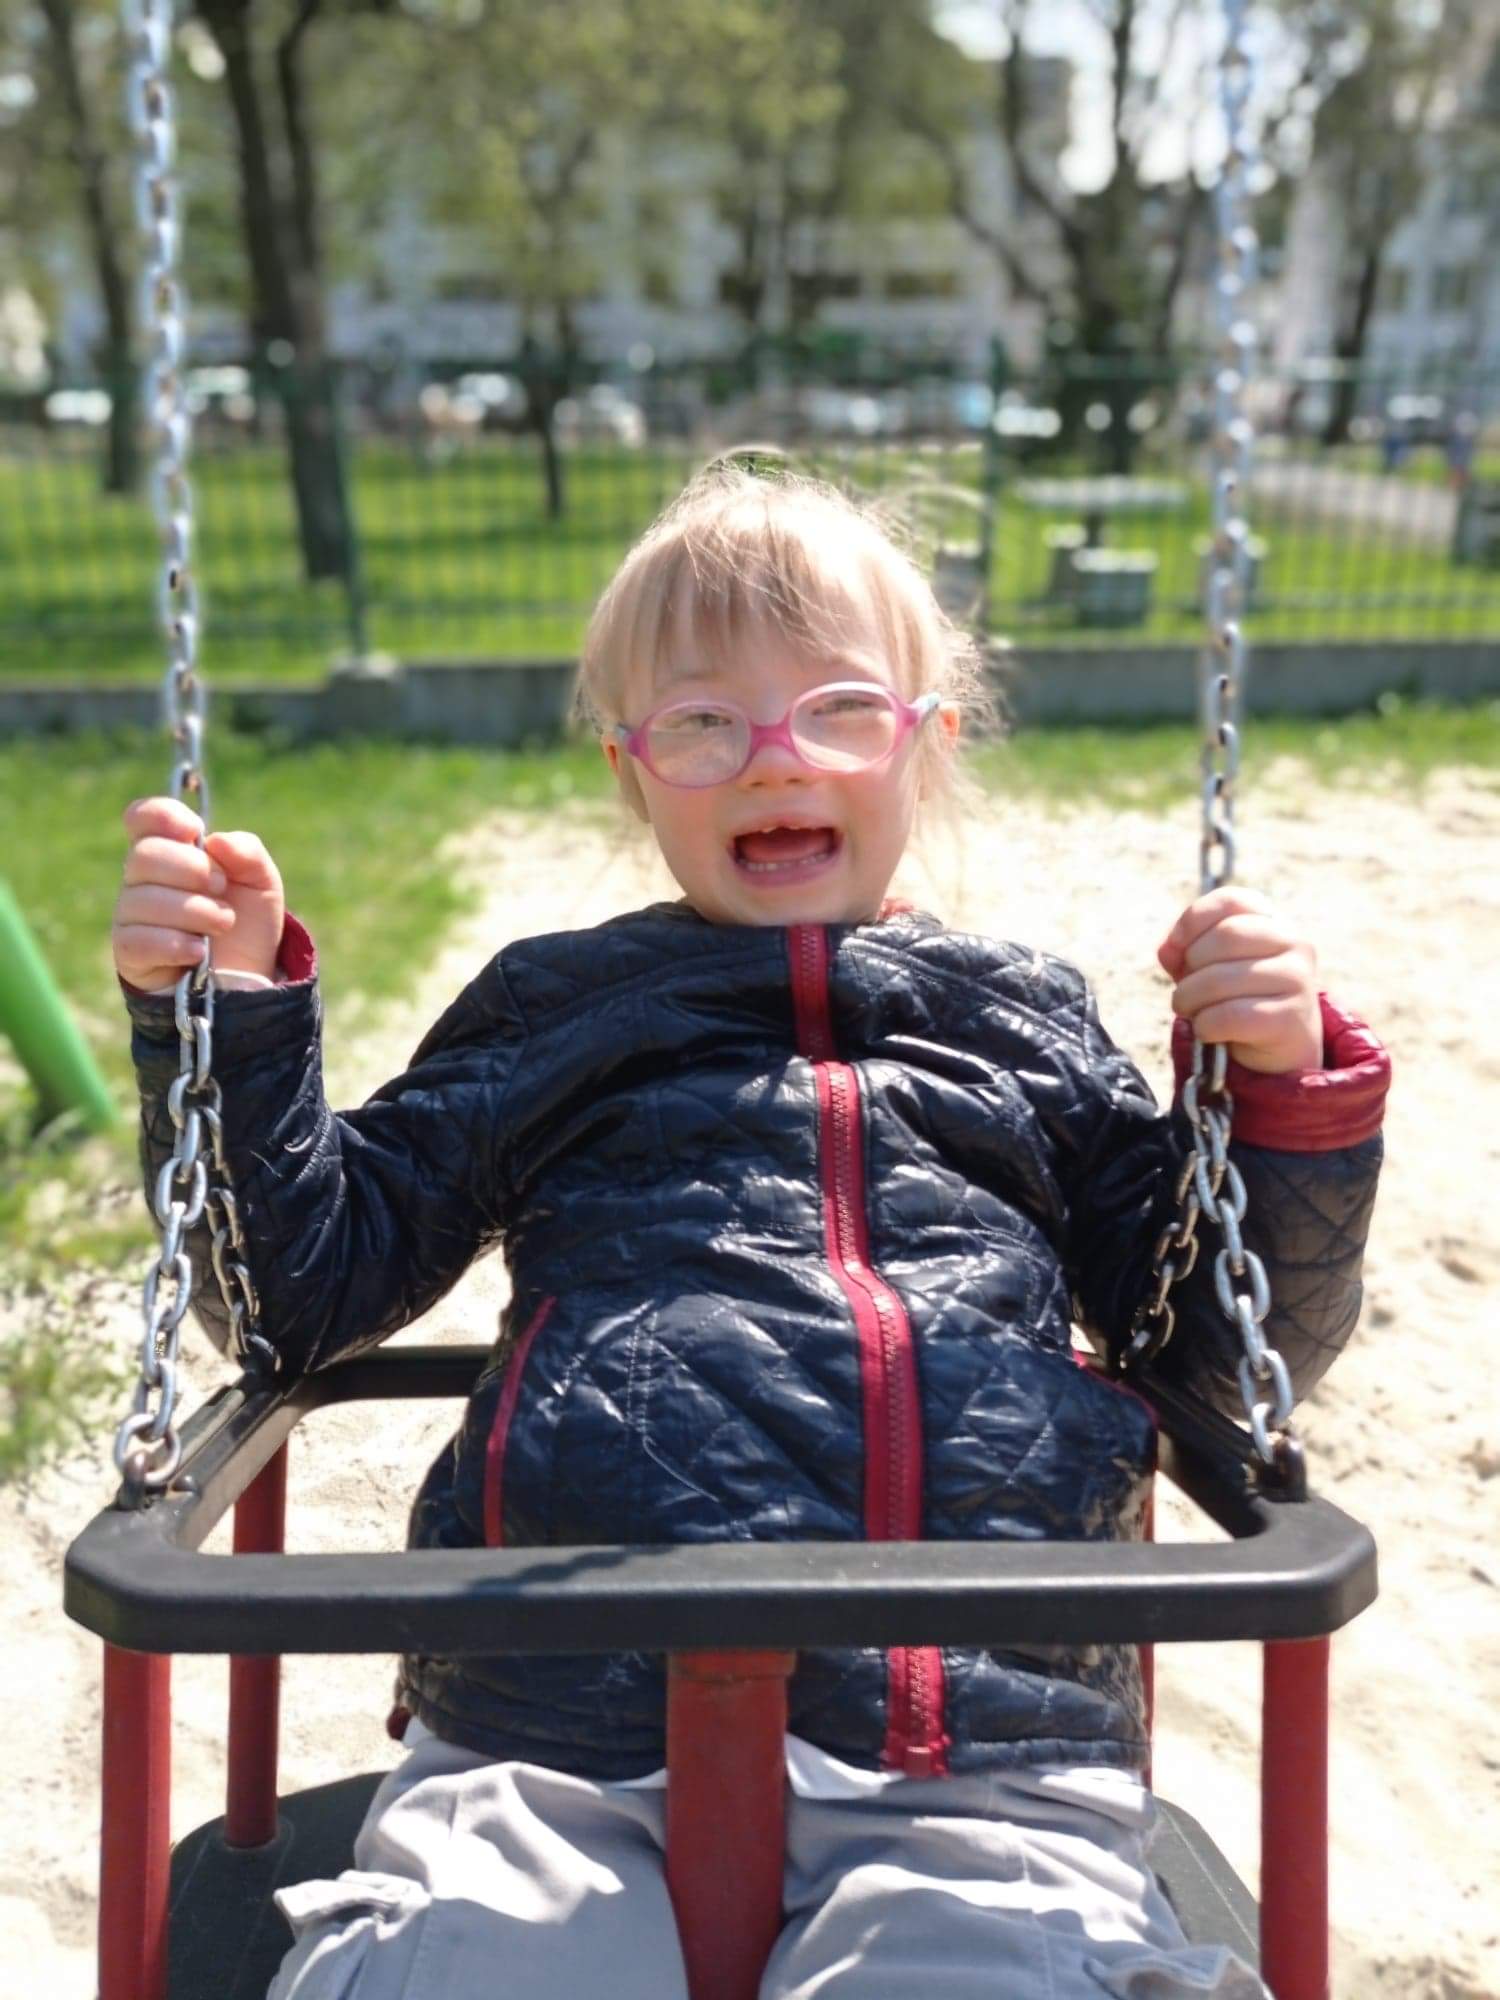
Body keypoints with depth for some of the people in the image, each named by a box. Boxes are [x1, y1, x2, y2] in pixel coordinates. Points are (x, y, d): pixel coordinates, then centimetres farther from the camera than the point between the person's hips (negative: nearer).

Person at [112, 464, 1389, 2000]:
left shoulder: (1030, 1023, 19)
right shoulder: (551, 1009, 18)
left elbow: (1234, 1351, 20)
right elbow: (307, 1284, 17)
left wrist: (1286, 1095, 4)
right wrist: (220, 1015, 5)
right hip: (555, 1747, 0)